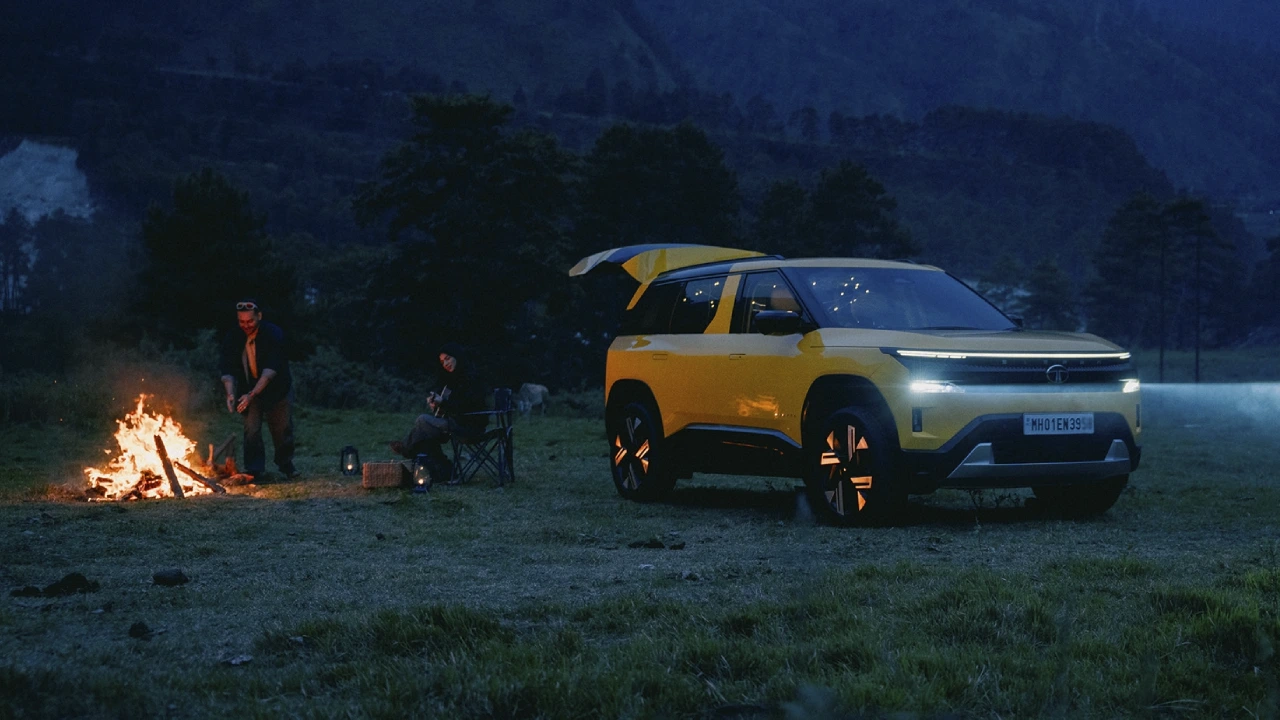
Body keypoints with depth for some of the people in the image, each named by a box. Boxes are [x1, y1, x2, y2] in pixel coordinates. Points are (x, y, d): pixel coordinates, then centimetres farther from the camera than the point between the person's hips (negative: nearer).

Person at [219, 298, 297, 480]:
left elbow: (271, 369, -33)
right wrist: (231, 393, -35)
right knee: (251, 429, -10)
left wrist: (252, 394, -42)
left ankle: (286, 464, 23)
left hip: (277, 388, -2)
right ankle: (253, 469, -4)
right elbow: (227, 370, -16)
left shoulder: (274, 334, -25)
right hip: (249, 390, 2)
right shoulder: (232, 339, -14)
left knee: (282, 429, 4)